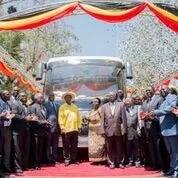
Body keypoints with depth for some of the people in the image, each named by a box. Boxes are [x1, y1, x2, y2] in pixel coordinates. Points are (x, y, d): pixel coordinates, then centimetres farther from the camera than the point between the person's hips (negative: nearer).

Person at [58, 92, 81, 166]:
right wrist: (62, 127, -12)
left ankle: (73, 159, 16)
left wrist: (79, 126, 7)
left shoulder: (75, 107, 15)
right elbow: (60, 118, -5)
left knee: (74, 146, 8)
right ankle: (67, 160, 7)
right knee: (66, 146, 0)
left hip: (75, 129, 4)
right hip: (66, 129, -4)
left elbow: (78, 117, 14)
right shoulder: (62, 107, 1)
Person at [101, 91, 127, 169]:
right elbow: (102, 119, 5)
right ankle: (111, 163, 15)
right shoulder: (104, 106, 8)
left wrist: (123, 129, -4)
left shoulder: (121, 105, 5)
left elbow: (124, 117, 1)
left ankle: (120, 162, 18)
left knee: (119, 147, 7)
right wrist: (103, 130, -1)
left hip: (118, 130, 0)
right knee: (110, 148, 5)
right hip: (108, 130, 0)